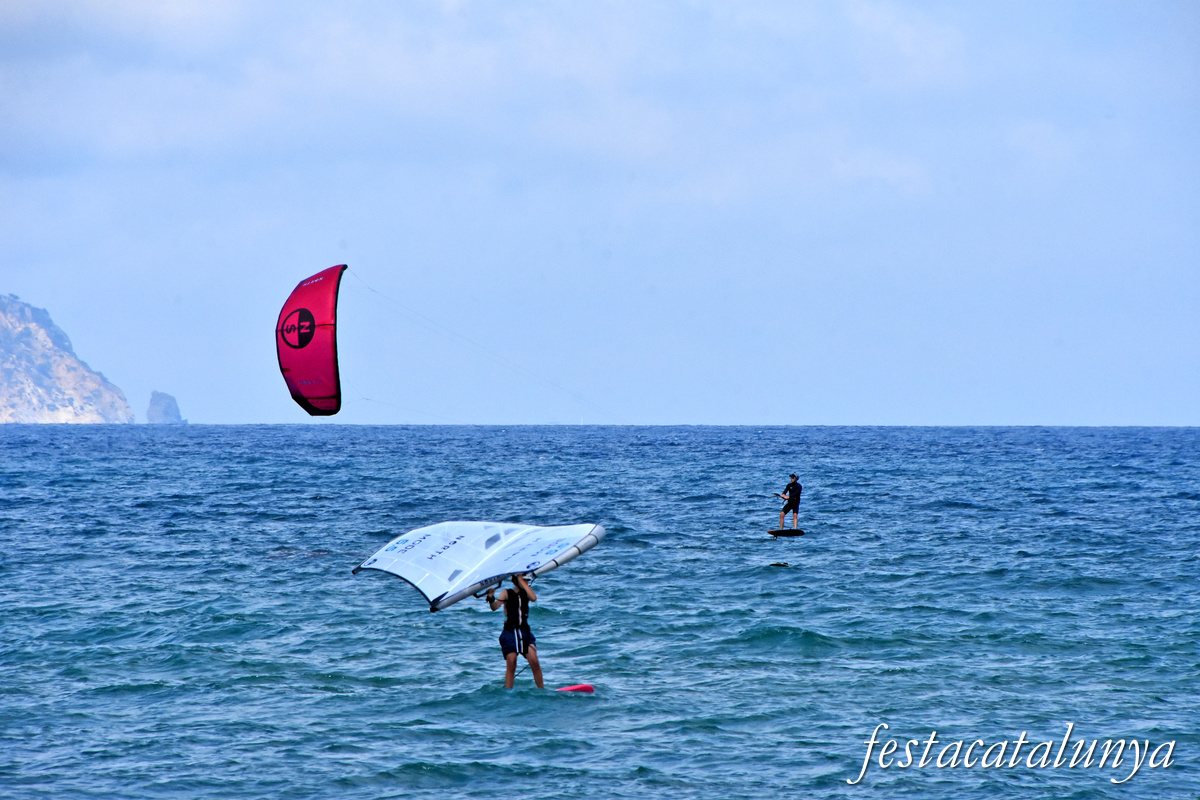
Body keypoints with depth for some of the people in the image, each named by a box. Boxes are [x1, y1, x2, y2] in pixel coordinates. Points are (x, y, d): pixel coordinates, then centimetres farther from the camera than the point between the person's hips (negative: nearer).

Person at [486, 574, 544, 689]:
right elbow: (494, 607, -8)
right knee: (511, 665, -10)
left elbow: (534, 598, -11)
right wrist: (491, 598, -30)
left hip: (525, 632, 2)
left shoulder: (526, 593, 12)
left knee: (534, 661, -12)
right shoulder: (506, 593, 4)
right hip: (510, 631, -2)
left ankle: (542, 690, -5)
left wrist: (523, 582, -8)